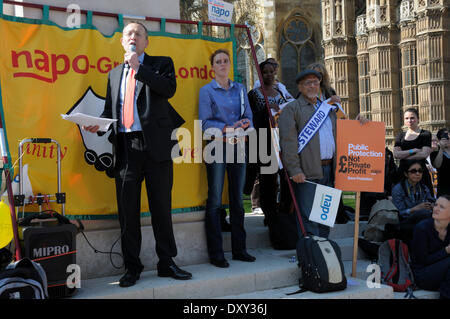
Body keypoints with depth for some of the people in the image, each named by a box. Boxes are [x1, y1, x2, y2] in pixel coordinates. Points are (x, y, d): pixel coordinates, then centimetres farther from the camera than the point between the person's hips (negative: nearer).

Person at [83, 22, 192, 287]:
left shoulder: (161, 64, 10)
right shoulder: (115, 73, 22)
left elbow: (169, 89, -9)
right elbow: (110, 108, 20)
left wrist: (138, 67, -8)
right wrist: (99, 124, 0)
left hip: (156, 146, -3)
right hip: (126, 148, 3)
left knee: (161, 208, 3)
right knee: (128, 211, 4)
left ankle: (167, 263, 16)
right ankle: (132, 267, 16)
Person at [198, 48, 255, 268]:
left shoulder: (240, 89, 15)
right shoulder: (206, 91, 2)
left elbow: (248, 118, 11)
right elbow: (205, 123, -7)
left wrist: (243, 123, -12)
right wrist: (229, 128, -16)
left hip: (238, 146, 5)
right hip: (217, 147, -4)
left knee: (237, 199, 9)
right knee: (215, 200, -3)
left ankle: (239, 249, 17)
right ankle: (216, 253, 3)